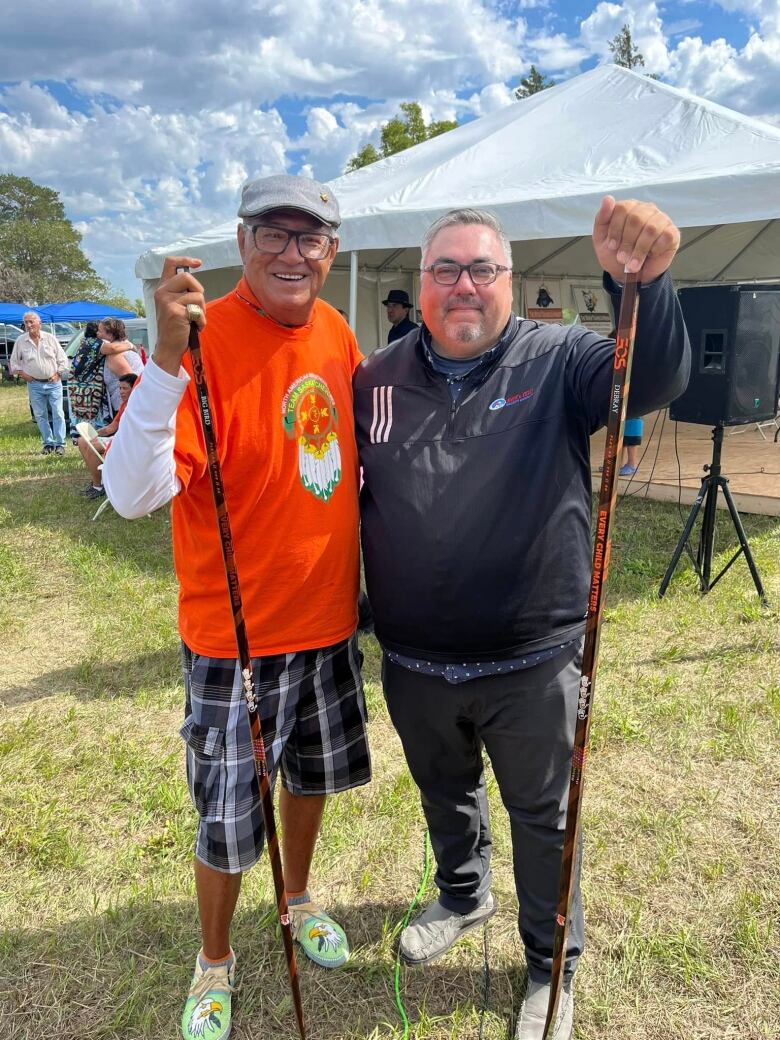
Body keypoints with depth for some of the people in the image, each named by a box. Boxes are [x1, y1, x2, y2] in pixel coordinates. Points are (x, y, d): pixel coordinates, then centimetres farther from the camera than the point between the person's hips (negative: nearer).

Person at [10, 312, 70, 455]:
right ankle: (48, 443, 14)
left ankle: (60, 444, 2)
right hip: (34, 384, 2)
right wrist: (21, 373, 0)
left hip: (53, 383, -1)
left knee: (58, 414, -4)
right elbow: (14, 361, 11)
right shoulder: (21, 341, 2)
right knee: (40, 415, 5)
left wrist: (58, 374, -3)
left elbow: (63, 359, 5)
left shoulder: (50, 338, 0)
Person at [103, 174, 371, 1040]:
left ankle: (299, 900, 53)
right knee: (228, 817, 10)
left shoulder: (337, 334, 0)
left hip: (328, 616, 6)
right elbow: (131, 494, -30)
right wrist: (167, 358, -41)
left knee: (313, 772, 24)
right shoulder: (204, 339, -20)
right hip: (236, 630, -6)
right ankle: (214, 963, 39)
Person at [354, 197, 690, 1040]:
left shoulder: (557, 361, -9)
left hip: (531, 663, -3)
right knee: (445, 794, 27)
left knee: (543, 818, 16)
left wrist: (641, 284, -46)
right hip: (412, 665, 4)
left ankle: (551, 968, 42)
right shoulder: (377, 379, 0)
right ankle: (462, 897, 57)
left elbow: (654, 379, -27)